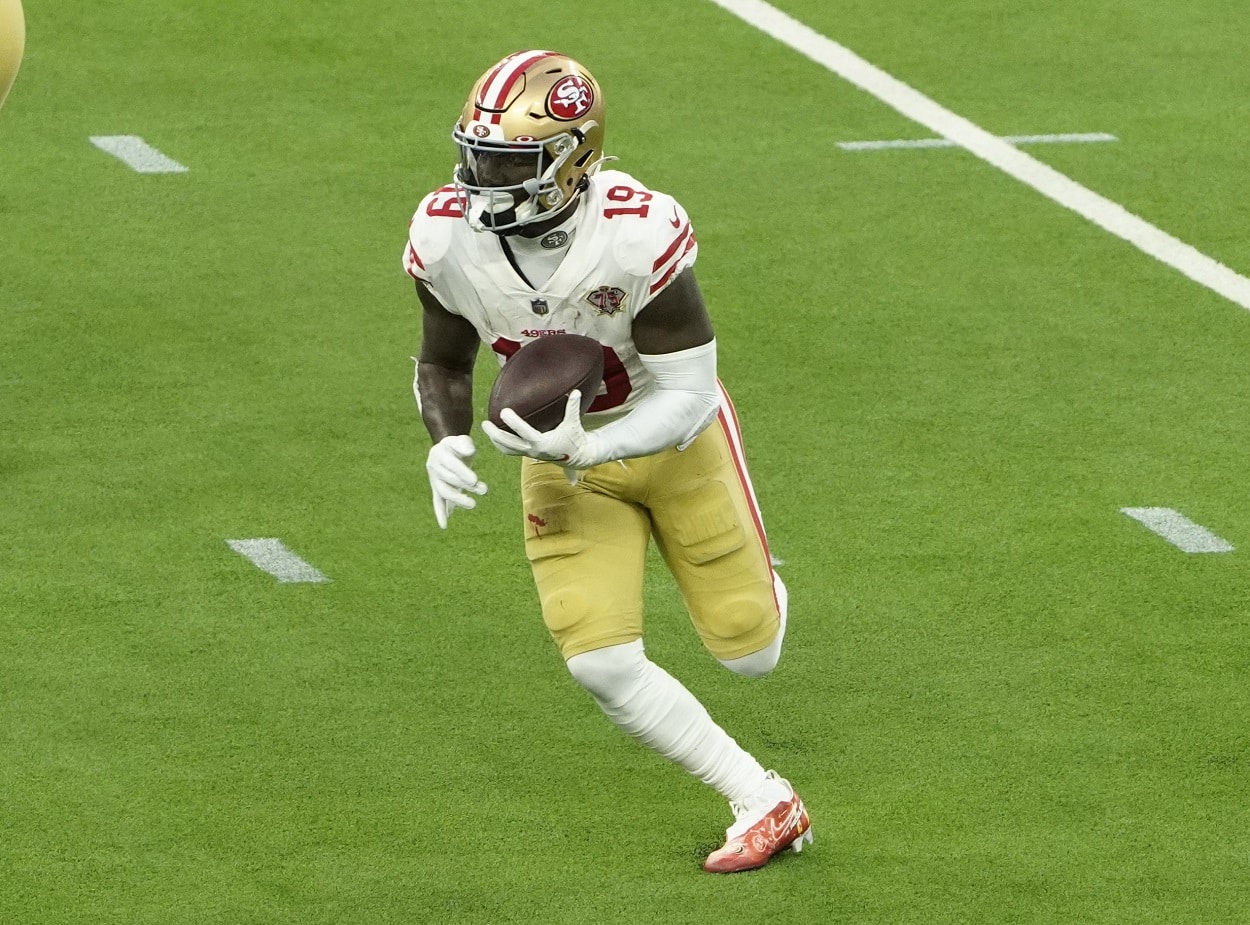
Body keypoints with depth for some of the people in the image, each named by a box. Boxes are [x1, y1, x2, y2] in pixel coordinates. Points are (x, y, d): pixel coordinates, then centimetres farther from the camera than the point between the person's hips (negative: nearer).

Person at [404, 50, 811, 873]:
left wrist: (588, 448, -42)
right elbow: (443, 361, -2)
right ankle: (765, 805, 5)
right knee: (601, 664, -12)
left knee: (750, 652, 6)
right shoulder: (447, 236, -21)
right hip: (565, 452, 3)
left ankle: (754, 591, 46)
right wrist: (447, 443, -22)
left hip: (674, 439, -3)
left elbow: (686, 396, -27)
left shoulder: (639, 236, -35)